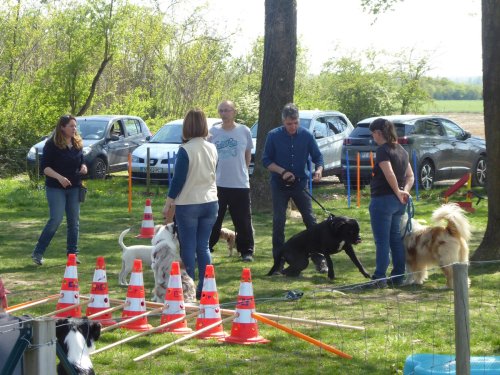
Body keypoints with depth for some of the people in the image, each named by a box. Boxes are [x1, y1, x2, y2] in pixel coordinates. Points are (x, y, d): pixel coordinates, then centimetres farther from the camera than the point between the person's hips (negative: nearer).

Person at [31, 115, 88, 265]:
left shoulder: (77, 143, 8)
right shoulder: (52, 144, -9)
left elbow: (81, 161, 20)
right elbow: (45, 167, -11)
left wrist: (83, 167, -3)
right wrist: (59, 177, -25)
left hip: (74, 187, 6)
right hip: (56, 188, -6)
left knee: (74, 221, 6)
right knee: (56, 220, -11)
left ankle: (72, 253, 14)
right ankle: (37, 253, -2)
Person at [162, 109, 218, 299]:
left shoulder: (185, 150, -14)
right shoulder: (212, 149, 4)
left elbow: (178, 179, -13)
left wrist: (169, 202, -5)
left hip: (188, 204, -5)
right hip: (210, 203, 5)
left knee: (188, 247, 3)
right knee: (203, 247, 11)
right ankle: (205, 288, 10)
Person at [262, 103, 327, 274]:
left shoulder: (306, 135, -3)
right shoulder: (274, 136, -5)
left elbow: (317, 156, 2)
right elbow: (266, 160, -1)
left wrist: (318, 170, -20)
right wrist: (282, 172, -16)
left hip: (300, 184, 1)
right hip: (279, 186, -1)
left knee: (310, 220, -2)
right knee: (278, 222, 0)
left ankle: (319, 259, 3)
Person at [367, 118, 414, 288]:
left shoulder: (383, 150, -14)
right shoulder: (401, 150, 13)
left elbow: (390, 174, -25)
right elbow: (410, 176, 14)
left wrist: (398, 192, -14)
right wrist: (405, 190, 0)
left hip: (382, 199, -8)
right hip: (398, 203, 8)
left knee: (382, 240, -5)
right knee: (395, 237, 14)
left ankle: (380, 278, -4)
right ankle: (399, 276, 17)